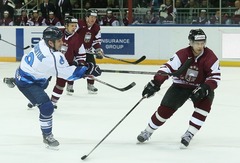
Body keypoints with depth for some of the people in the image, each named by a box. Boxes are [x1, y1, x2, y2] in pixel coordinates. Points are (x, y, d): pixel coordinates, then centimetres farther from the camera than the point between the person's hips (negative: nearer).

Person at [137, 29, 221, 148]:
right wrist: (155, 83, -37)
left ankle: (189, 135, -19)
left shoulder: (210, 57, -18)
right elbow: (167, 68, -25)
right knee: (165, 108, -9)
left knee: (205, 103, -28)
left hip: (200, 87, 1)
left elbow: (215, 77, -18)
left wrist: (204, 89, -34)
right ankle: (148, 131, 16)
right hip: (180, 85, 0)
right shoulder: (183, 54, -21)